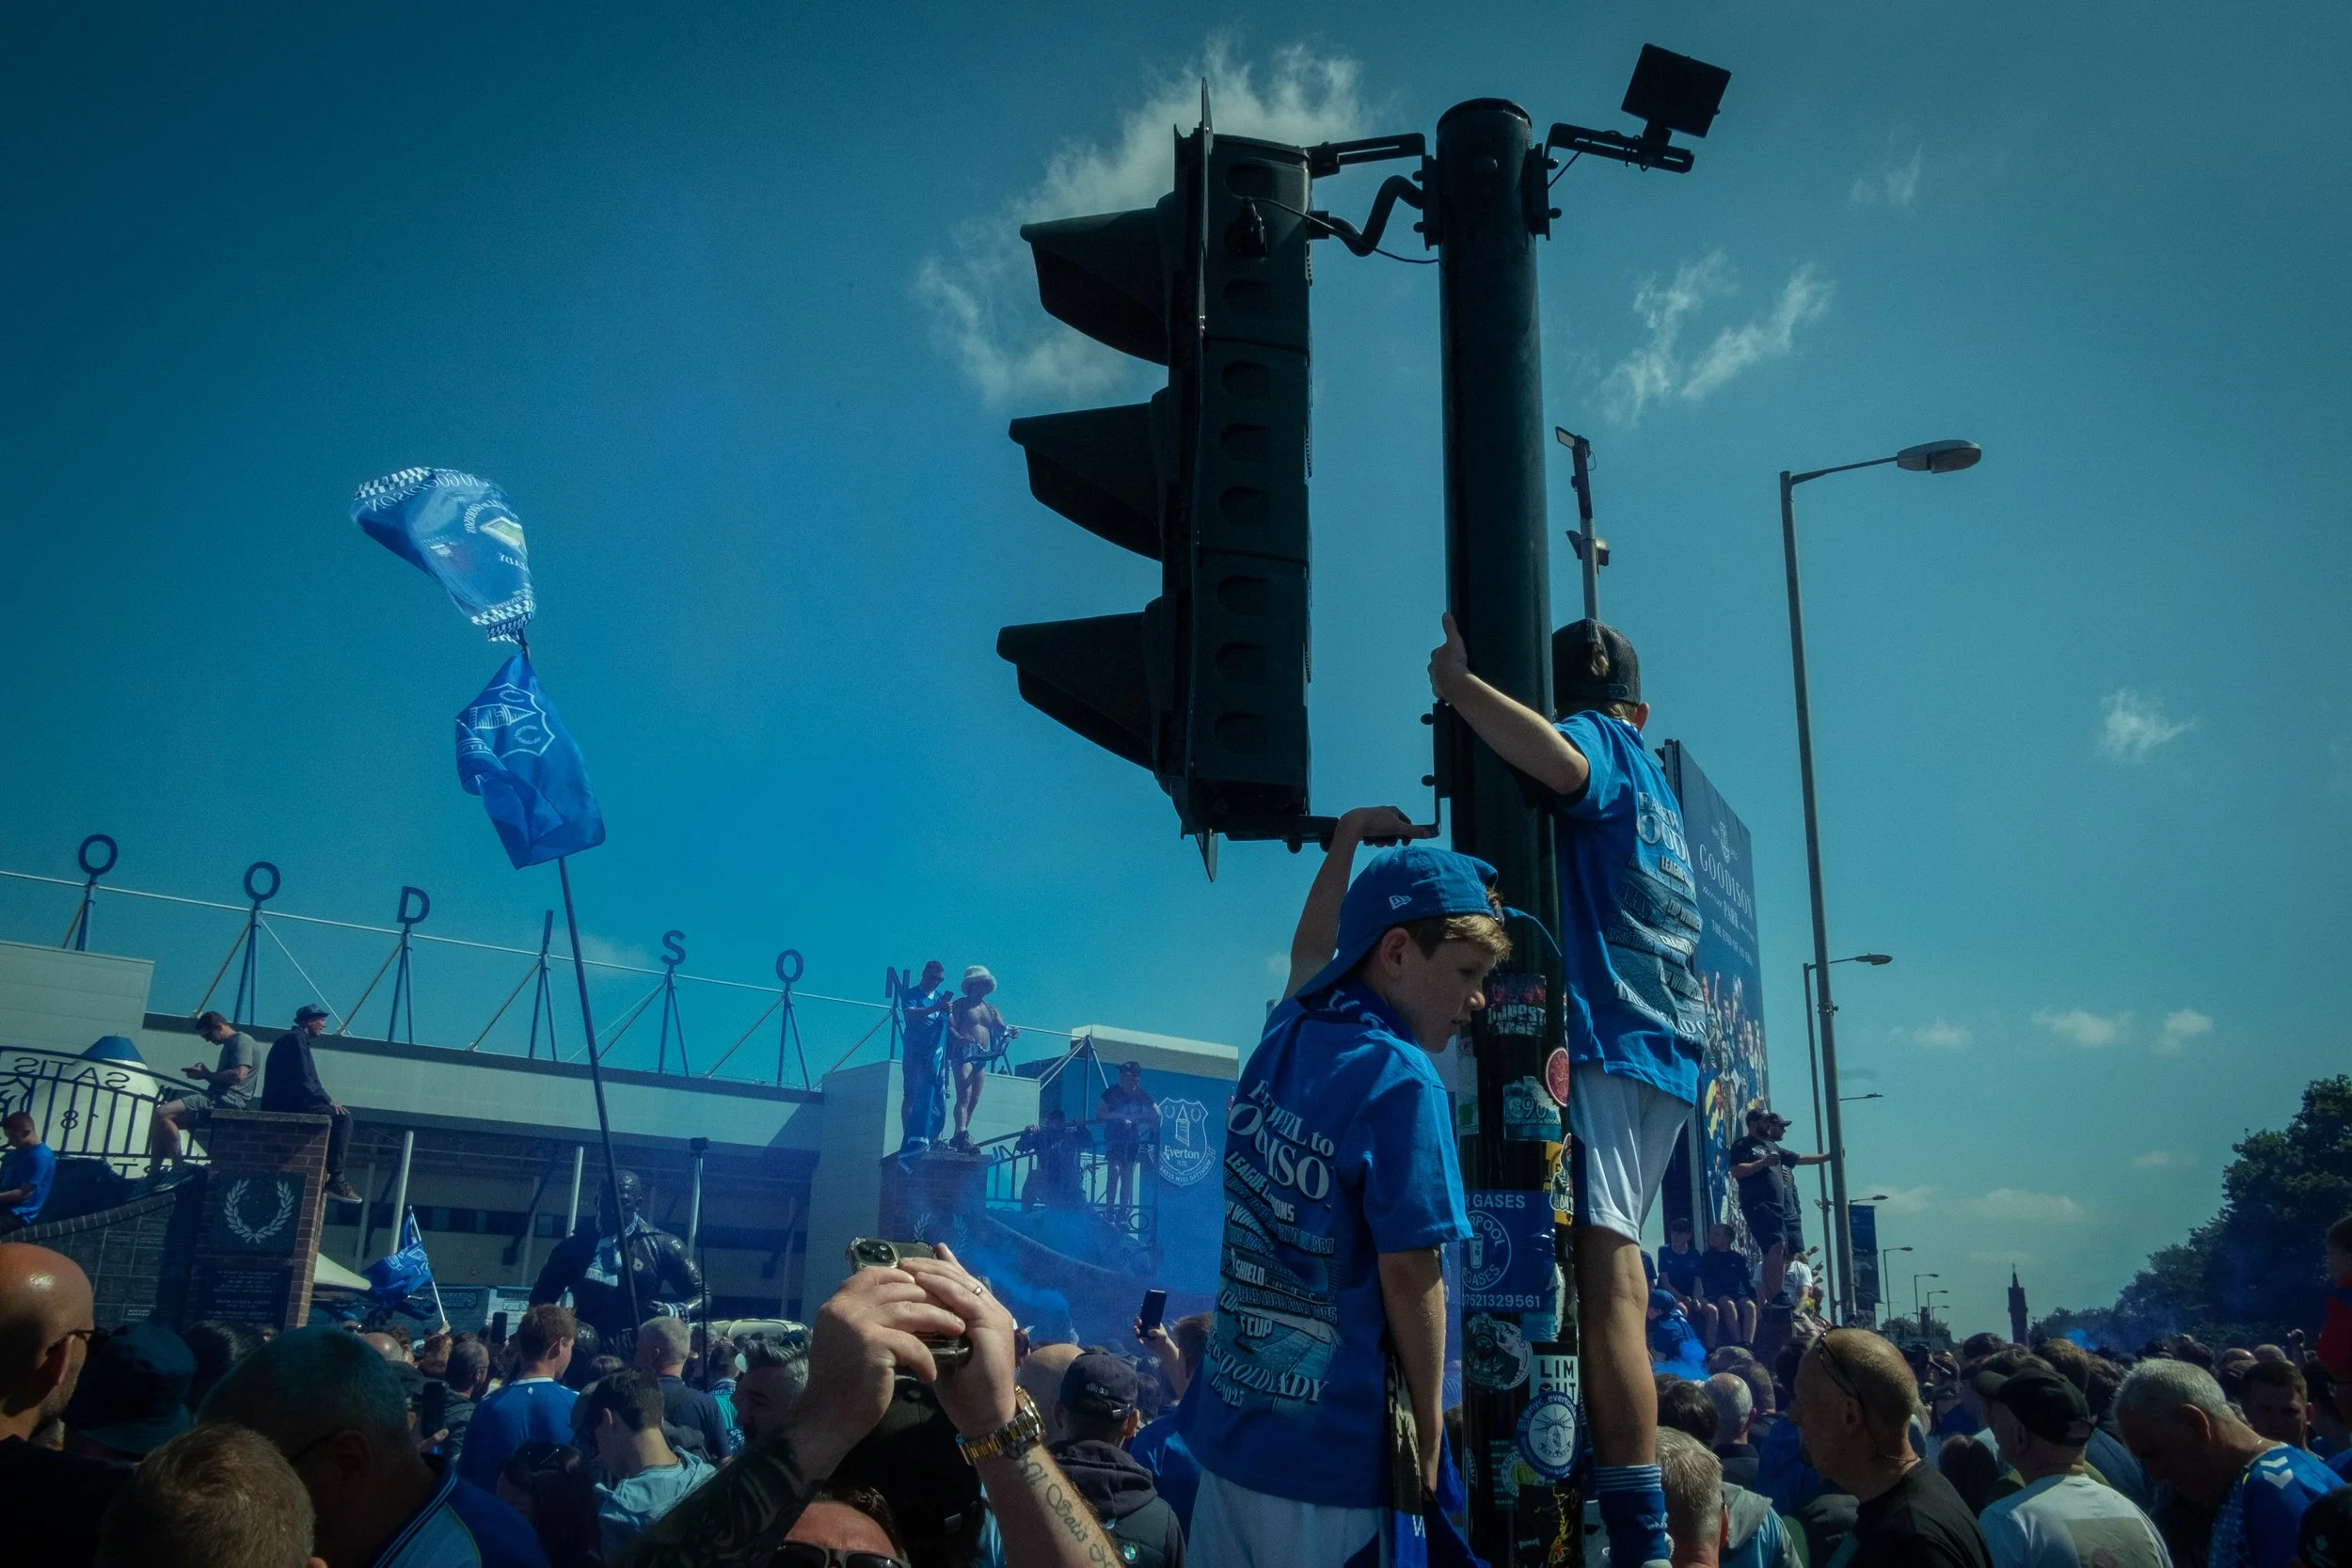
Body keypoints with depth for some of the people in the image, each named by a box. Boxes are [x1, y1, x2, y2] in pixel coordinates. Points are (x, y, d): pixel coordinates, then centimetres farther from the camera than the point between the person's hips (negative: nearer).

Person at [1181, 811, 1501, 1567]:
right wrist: (1428, 1435, -8)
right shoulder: (1401, 1080, -16)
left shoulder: (1283, 1040, 7)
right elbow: (1409, 1273, -17)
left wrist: (1348, 837, 32)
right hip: (1331, 1455, -7)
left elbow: (1310, 954, 29)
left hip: (1229, 1427, 7)